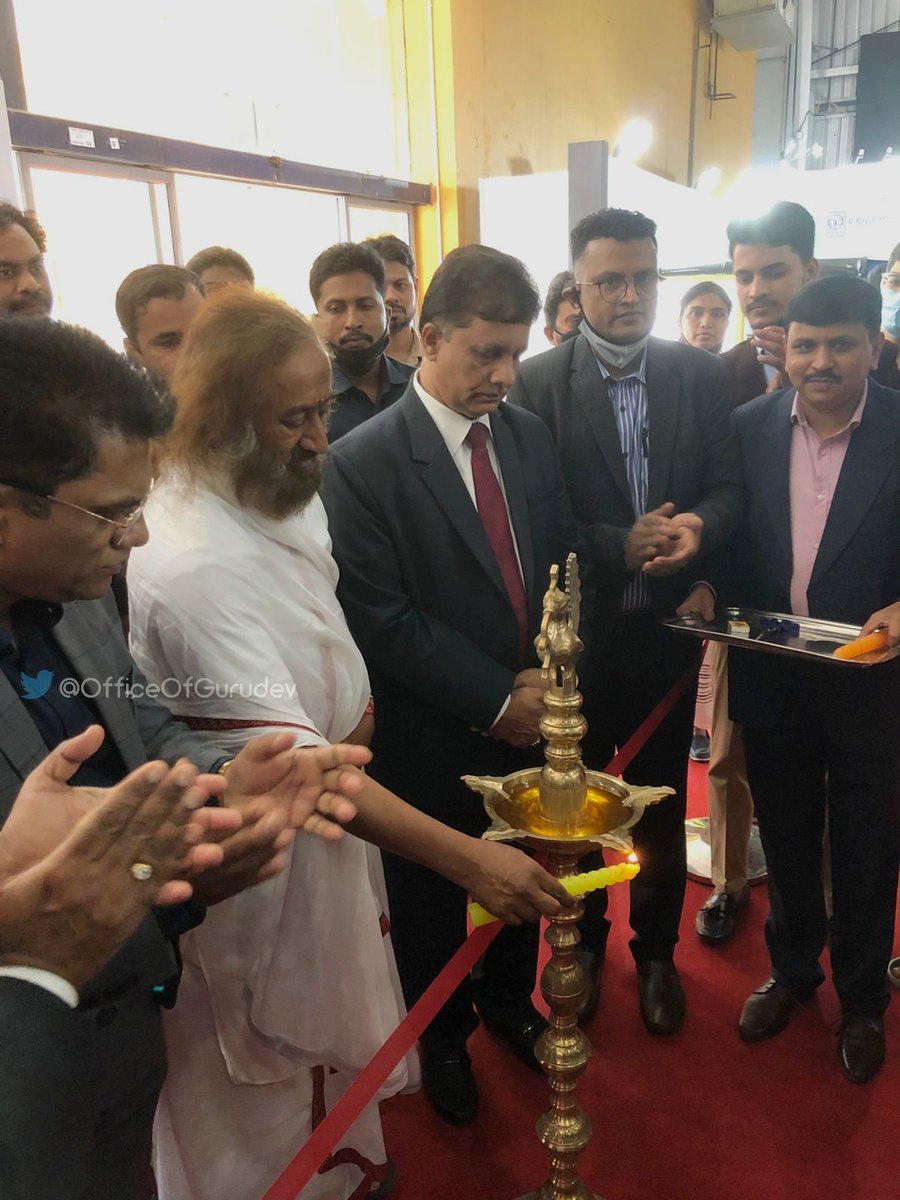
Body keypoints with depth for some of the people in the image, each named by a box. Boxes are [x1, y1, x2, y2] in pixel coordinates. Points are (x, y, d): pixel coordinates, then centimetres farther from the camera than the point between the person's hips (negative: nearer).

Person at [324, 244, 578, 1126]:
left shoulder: (529, 435, 0)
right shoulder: (361, 463, -18)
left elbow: (561, 565, 5)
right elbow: (383, 619, -20)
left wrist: (546, 678, -9)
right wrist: (497, 699, -18)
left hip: (531, 717, 5)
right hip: (431, 739, -4)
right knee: (431, 899, 19)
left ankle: (508, 999, 53)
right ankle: (442, 1036, 47)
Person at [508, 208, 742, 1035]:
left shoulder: (700, 375, 0)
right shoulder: (537, 383, -9)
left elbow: (728, 488, 0)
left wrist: (698, 526, -21)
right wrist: (621, 544, -23)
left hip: (666, 624, 2)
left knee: (662, 803, 17)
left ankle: (656, 950, 41)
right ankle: (581, 943, 42)